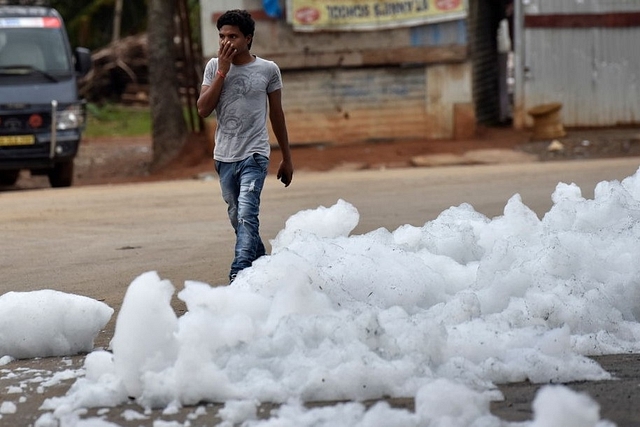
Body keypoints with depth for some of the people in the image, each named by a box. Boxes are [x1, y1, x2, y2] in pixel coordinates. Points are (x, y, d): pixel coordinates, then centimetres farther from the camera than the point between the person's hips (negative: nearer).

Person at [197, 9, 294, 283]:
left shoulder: (268, 70, 0)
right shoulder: (214, 67, 5)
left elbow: (276, 115, 9)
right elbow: (203, 109, -5)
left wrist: (287, 158, 13)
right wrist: (222, 71, -10)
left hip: (254, 155, -4)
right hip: (224, 157, 4)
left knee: (247, 217, -19)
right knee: (238, 220, 13)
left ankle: (238, 277, -25)